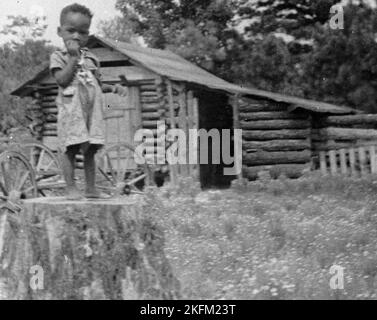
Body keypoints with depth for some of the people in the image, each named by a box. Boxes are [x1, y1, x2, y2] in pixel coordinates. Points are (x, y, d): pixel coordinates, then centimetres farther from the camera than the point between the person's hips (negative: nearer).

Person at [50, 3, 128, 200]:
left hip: (93, 111, 5)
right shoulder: (59, 57, 3)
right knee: (71, 149, -8)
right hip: (71, 111, -5)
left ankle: (91, 188, 10)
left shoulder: (91, 59, 18)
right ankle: (71, 189, -4)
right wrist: (73, 57, -14)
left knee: (90, 150, 6)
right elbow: (62, 80, -14)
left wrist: (114, 88, 6)